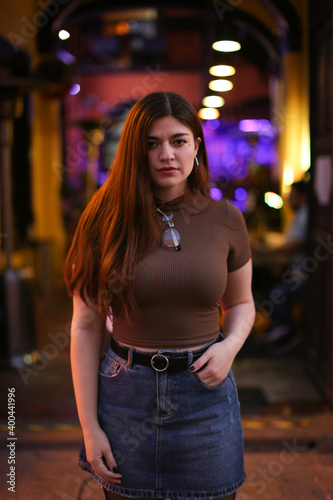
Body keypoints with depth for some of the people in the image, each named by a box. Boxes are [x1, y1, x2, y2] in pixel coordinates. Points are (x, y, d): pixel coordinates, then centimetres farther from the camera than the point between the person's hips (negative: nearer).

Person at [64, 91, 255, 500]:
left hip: (204, 394, 1)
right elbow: (85, 327, -5)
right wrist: (89, 427, -6)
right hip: (127, 393, -1)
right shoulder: (107, 221, -6)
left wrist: (230, 345, -9)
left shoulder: (225, 220, -2)